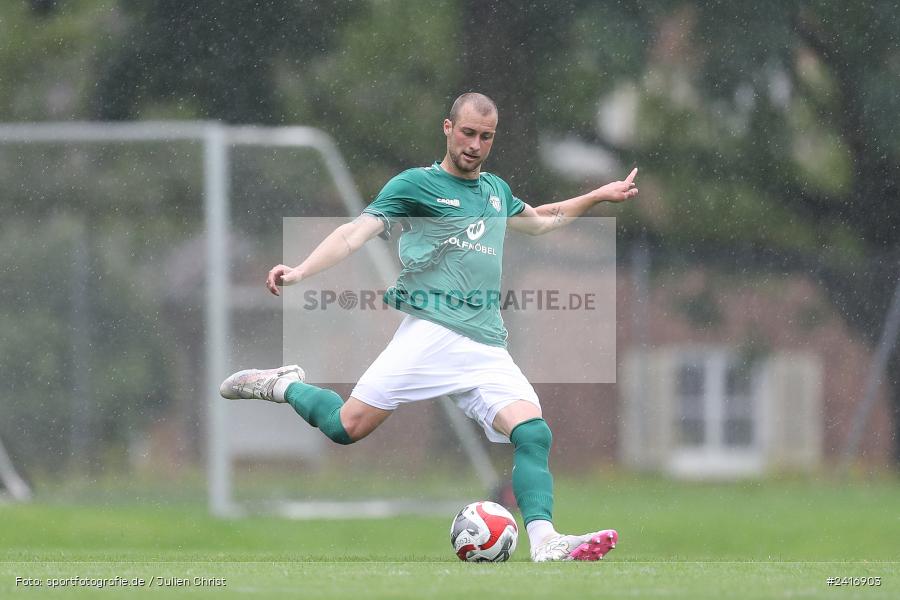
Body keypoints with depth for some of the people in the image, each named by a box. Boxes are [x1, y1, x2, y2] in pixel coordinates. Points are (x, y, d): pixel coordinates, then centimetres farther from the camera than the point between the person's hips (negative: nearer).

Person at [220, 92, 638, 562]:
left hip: (488, 347, 5)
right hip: (431, 333, -5)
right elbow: (357, 232, -7)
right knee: (347, 427, -13)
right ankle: (283, 385, 16)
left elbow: (540, 220, 45)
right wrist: (300, 271, -21)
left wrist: (600, 196, 44)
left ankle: (544, 541, -26)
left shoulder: (496, 190, 23)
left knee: (533, 434, -18)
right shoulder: (416, 184, 3)